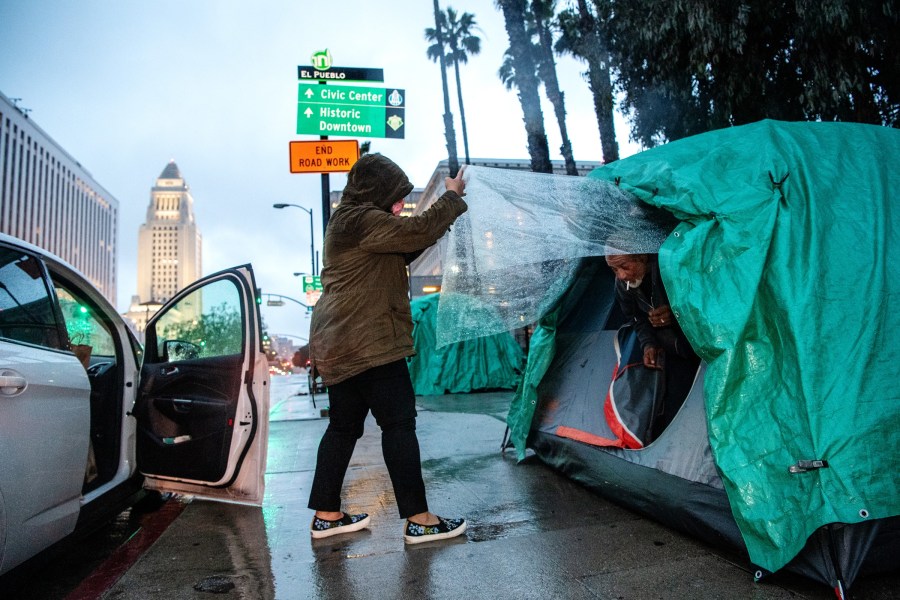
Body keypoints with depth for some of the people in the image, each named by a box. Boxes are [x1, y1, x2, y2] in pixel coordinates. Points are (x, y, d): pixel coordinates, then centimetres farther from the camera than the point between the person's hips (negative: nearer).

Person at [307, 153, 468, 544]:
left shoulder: (348, 222, 19)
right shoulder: (361, 220, -14)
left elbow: (405, 251, 18)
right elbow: (418, 232, -19)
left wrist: (444, 215, 8)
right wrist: (453, 197, -4)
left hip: (339, 345, 11)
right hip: (368, 344, -10)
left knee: (344, 426, 14)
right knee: (399, 424, -4)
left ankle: (326, 515, 23)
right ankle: (418, 520, 3)